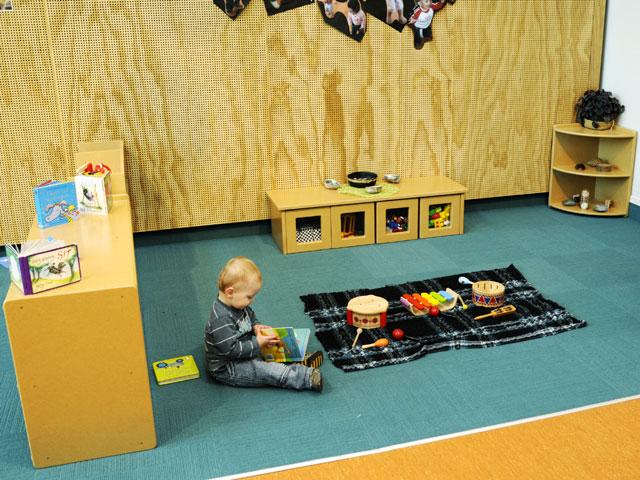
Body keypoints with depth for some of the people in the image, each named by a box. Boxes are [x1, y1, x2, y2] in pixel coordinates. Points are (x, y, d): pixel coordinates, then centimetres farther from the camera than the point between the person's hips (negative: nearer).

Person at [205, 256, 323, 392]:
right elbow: (232, 350, -32)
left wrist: (256, 326, -4)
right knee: (266, 370, -23)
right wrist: (257, 344, -26)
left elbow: (250, 317, 17)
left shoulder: (235, 304, -2)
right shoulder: (221, 319, -32)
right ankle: (308, 378, -30)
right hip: (226, 369, -10)